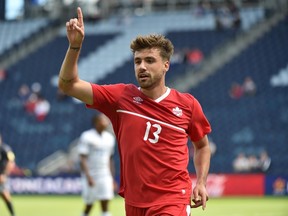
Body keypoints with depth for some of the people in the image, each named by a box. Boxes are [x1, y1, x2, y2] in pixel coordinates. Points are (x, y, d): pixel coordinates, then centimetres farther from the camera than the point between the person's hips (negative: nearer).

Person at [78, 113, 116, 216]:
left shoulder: (110, 138, 10)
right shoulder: (87, 137, -9)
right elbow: (83, 159, -13)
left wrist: (112, 179, 17)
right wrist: (88, 177, -22)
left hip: (105, 176, 5)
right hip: (91, 176, -5)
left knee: (105, 205, -5)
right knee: (89, 205, 3)